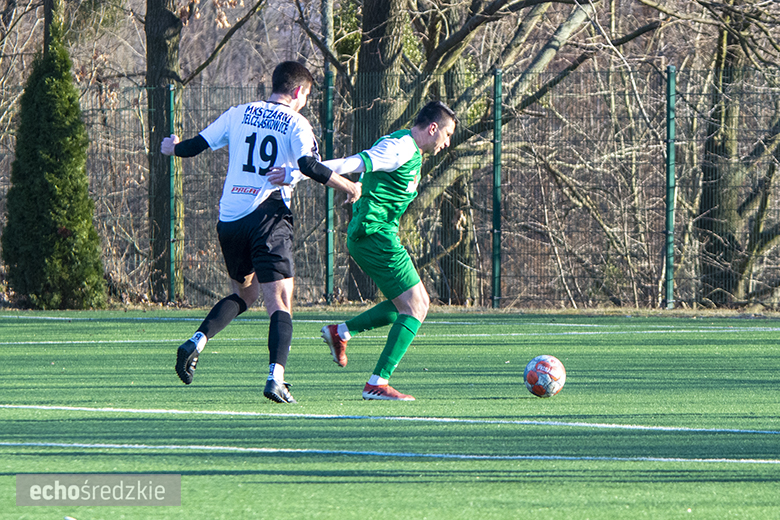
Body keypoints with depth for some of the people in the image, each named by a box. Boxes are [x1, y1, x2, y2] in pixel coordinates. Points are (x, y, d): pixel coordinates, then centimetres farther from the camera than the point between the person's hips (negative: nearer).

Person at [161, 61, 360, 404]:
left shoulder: (238, 114, 12)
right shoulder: (295, 124, 0)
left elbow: (196, 146, 16)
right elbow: (310, 166, -16)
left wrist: (172, 148, 38)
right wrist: (349, 186, -4)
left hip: (229, 218, 5)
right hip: (269, 218, -5)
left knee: (244, 293, 24)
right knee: (280, 303, -5)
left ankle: (196, 343, 5)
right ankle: (275, 377, -24)